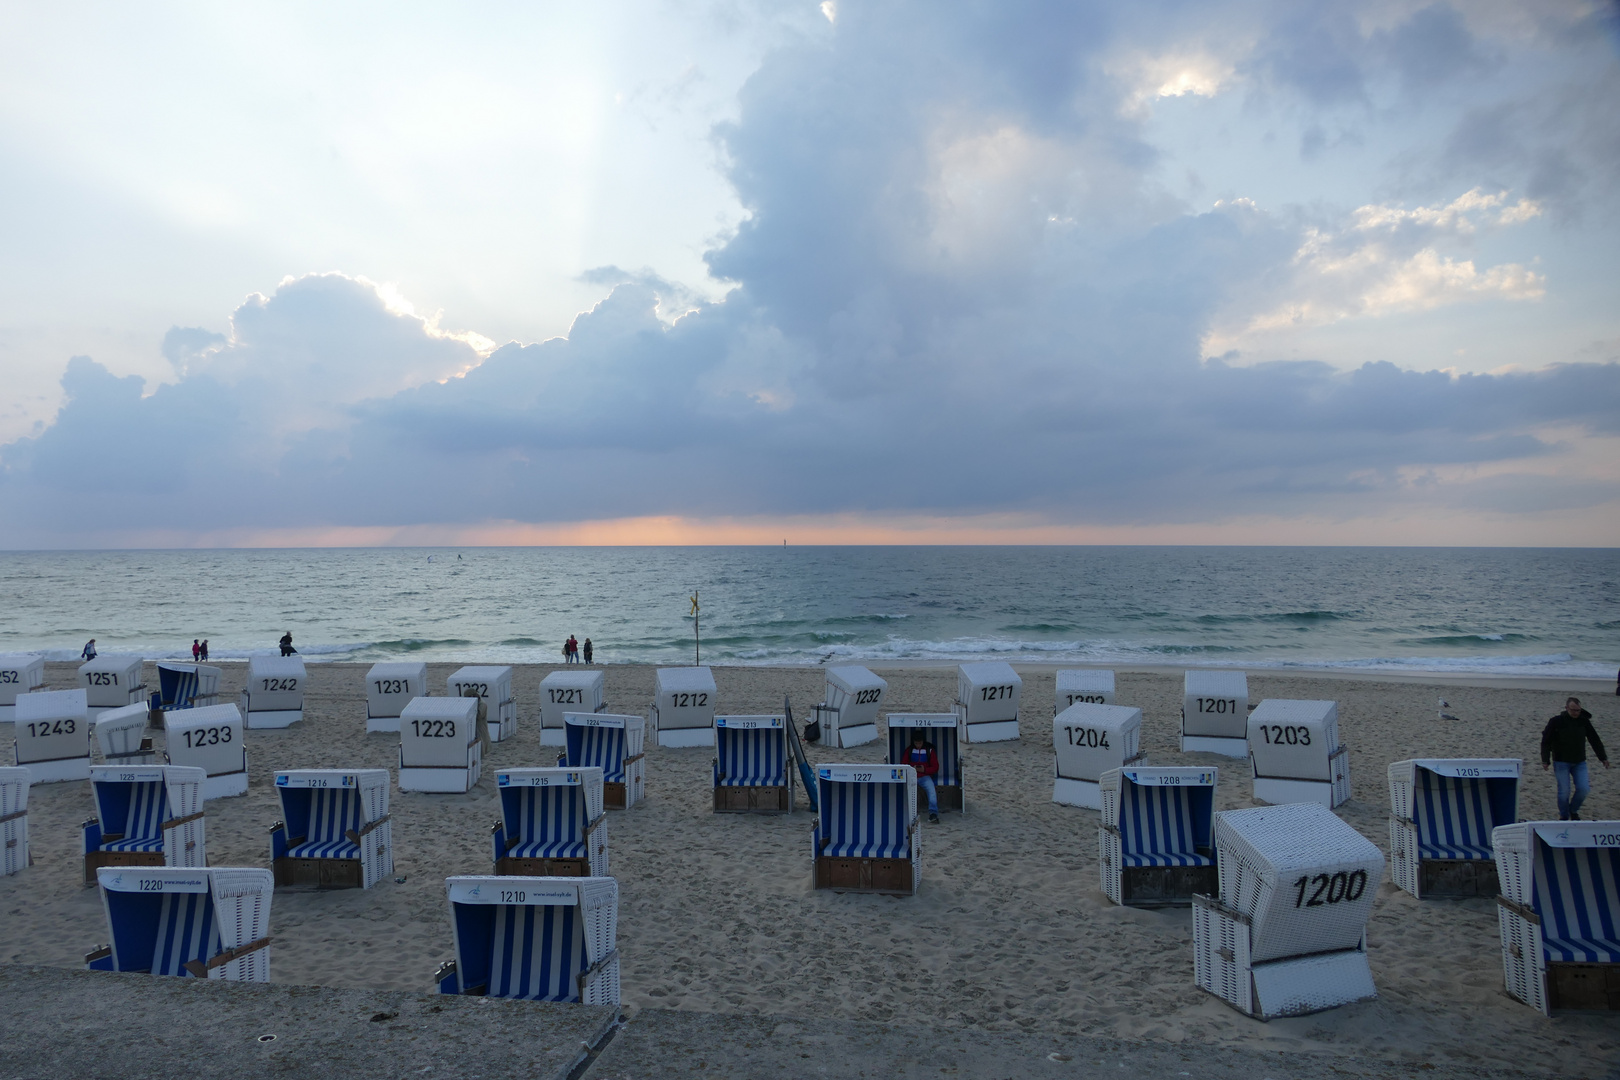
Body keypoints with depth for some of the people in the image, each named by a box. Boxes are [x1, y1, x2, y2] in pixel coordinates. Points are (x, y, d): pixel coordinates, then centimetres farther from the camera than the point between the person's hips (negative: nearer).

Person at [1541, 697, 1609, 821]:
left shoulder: (1584, 721, 0)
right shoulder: (1556, 721, -11)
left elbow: (1595, 740, 11)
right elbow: (1546, 742, -8)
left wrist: (1603, 757, 12)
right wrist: (1545, 761, -13)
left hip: (1579, 763, 4)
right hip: (1561, 763, -4)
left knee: (1583, 789, -4)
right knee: (1564, 791, -4)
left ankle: (1573, 811, 22)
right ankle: (1564, 816, 15)